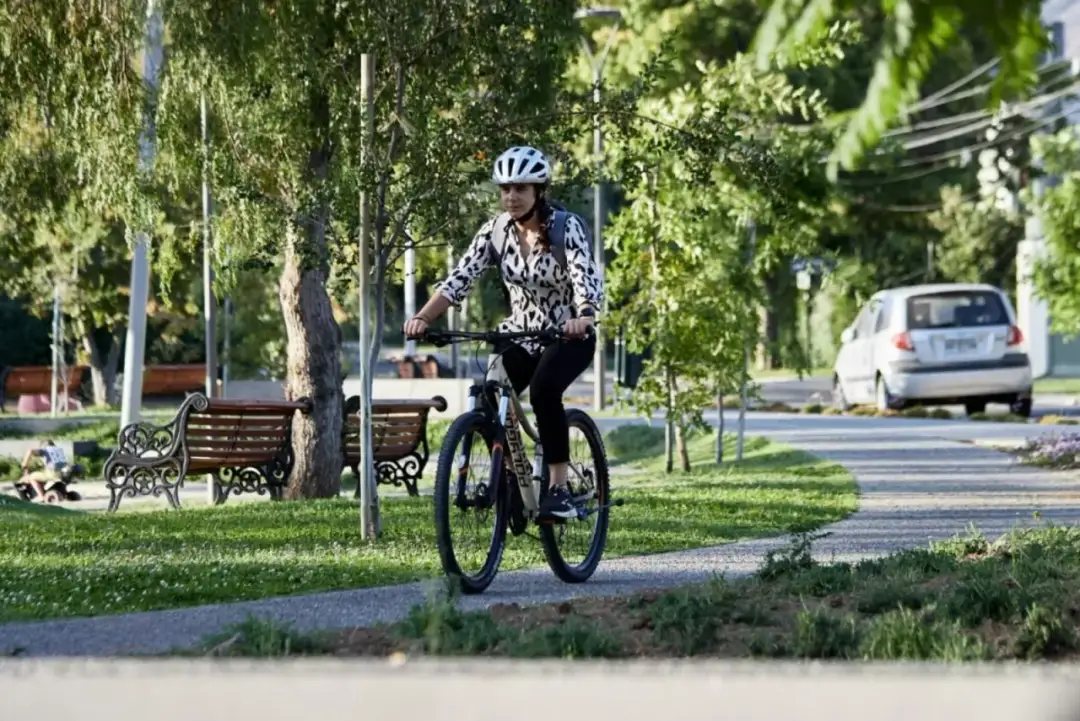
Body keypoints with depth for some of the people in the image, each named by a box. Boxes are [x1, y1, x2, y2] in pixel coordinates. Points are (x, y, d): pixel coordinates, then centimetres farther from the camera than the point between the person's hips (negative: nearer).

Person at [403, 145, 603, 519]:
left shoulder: (566, 227, -18)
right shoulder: (495, 231, -6)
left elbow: (586, 277, -32)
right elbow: (459, 278, -14)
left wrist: (583, 318, -54)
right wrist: (423, 318, -30)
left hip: (569, 336, -4)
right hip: (519, 334, 4)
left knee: (543, 390, -33)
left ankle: (559, 489, -25)